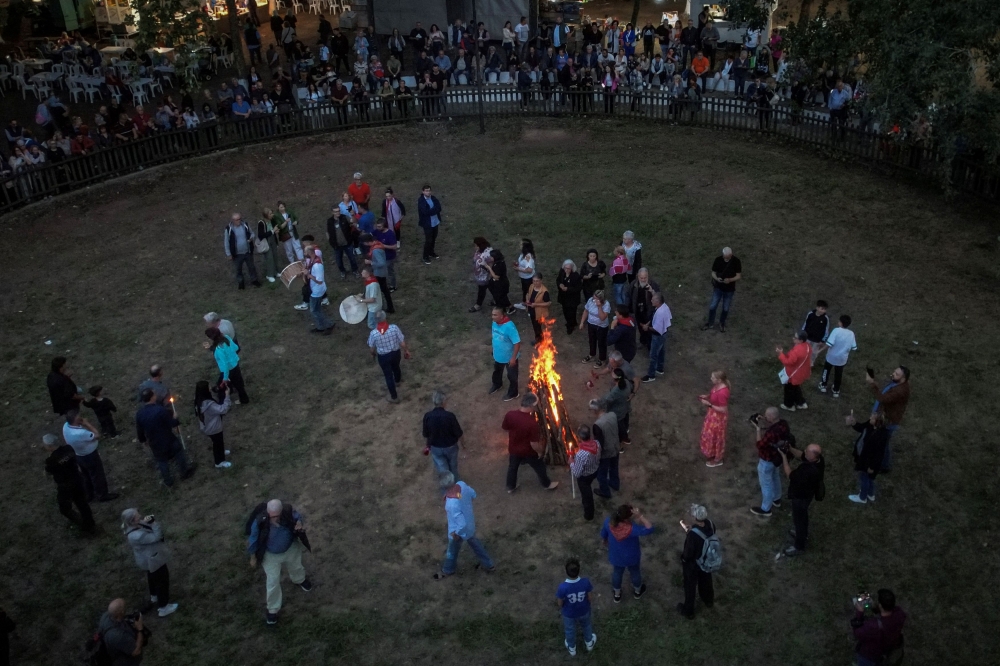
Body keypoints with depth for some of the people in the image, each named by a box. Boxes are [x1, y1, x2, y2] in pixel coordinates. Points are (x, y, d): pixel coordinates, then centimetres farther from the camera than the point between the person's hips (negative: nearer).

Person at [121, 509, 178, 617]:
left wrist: (151, 521, -21)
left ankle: (154, 596, 59)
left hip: (150, 557, 9)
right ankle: (163, 608, 27)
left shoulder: (134, 526, -10)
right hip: (153, 560, -9)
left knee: (153, 577, 33)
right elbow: (156, 537, -33)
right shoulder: (137, 535, -40)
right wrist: (153, 522, -36)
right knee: (162, 580, 10)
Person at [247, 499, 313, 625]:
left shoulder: (289, 513, -33)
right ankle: (272, 609, 37)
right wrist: (253, 558, -4)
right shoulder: (260, 522, -37)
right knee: (273, 582, 10)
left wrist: (301, 524, -35)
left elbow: (299, 518, -10)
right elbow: (253, 540, -19)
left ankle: (300, 580, 69)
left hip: (291, 549, 3)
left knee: (295, 567, 31)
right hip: (270, 555, -2)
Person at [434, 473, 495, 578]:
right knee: (474, 543, 34)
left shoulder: (452, 505, -45)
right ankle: (488, 565, 54)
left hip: (460, 530, -6)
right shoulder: (462, 484, -26)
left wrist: (456, 534, -16)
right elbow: (473, 495, -4)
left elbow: (462, 524, -35)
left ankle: (447, 571, 56)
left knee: (452, 551, 26)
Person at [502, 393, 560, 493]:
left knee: (512, 467, 30)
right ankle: (547, 484, 49)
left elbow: (505, 429, -4)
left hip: (513, 448, 4)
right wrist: (540, 453, -8)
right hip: (528, 451, -4)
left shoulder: (510, 414, -23)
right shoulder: (532, 423, -36)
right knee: (539, 467, 25)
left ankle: (511, 487, 51)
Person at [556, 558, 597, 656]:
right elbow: (589, 598, -14)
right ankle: (589, 643, 59)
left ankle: (572, 648, 55)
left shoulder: (562, 587, -37)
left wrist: (561, 608, 5)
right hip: (584, 611, 1)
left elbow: (560, 604, -19)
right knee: (586, 626, 34)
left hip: (569, 614, -1)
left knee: (570, 631, 30)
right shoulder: (586, 582, -32)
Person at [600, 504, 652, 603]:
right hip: (631, 557, -3)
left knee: (617, 573, 30)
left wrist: (605, 543, 15)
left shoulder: (608, 522, -28)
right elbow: (649, 529, -37)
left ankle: (617, 595, 53)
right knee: (635, 572, 29)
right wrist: (640, 516, -42)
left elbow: (603, 535, -7)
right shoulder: (631, 529, -41)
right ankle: (637, 591, 57)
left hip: (616, 556, 3)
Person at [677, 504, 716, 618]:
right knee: (706, 580, 33)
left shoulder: (692, 535, -41)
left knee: (690, 586, 20)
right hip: (706, 561, 6)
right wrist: (692, 528, -5)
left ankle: (688, 611, 43)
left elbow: (688, 555, -28)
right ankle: (708, 600, 60)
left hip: (692, 564, -6)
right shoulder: (710, 524, -23)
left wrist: (682, 556, -7)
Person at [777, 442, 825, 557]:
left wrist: (784, 456, -26)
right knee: (802, 516, 32)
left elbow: (790, 475, -29)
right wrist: (790, 448, -16)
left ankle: (799, 547, 36)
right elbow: (801, 455, 0)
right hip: (806, 493, 8)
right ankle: (803, 534, 58)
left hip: (801, 497, -8)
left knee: (799, 520, 15)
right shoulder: (817, 459, -20)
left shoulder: (810, 471, -45)